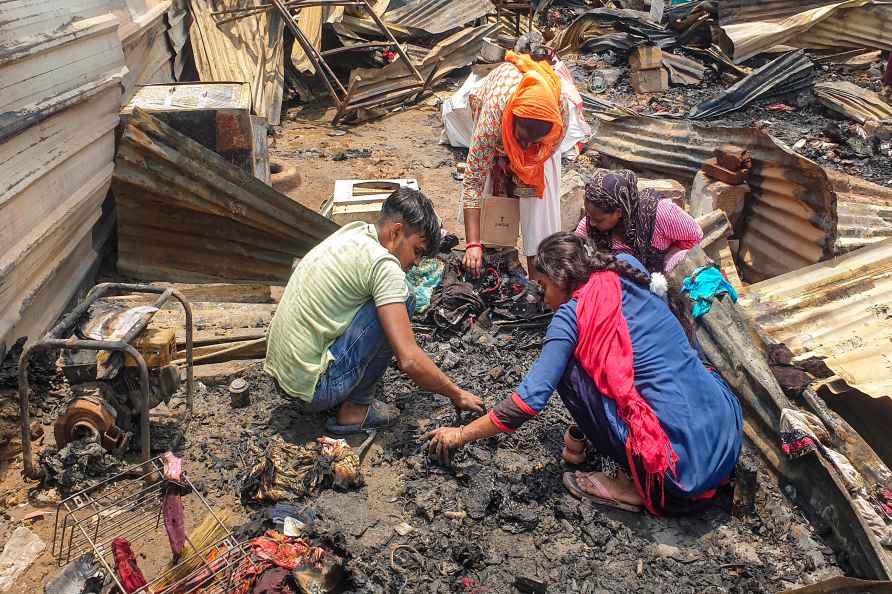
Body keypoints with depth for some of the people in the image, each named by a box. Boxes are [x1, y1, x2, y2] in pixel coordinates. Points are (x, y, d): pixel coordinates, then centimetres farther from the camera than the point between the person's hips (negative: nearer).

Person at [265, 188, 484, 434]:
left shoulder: (352, 232, 9)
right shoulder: (382, 264, -17)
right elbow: (409, 360, -21)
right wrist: (457, 395, -7)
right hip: (312, 388, -9)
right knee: (402, 300, -11)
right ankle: (356, 407, -1)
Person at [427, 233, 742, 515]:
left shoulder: (572, 315, -7)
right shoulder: (627, 270, 10)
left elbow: (530, 400, -10)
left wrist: (461, 434, 2)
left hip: (682, 463, -7)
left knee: (568, 369, 1)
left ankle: (638, 486, 4)